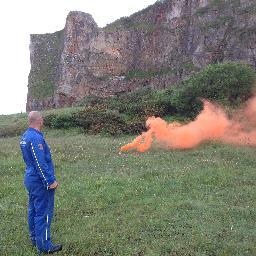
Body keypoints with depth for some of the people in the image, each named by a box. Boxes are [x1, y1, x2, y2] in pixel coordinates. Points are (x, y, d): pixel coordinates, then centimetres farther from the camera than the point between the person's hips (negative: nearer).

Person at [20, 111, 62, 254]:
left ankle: (35, 239, 32)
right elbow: (40, 163, -24)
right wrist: (51, 181, -19)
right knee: (43, 214, -2)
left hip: (30, 178, 10)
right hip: (40, 181, -10)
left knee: (33, 209, 18)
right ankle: (44, 246, 7)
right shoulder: (36, 138, -22)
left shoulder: (25, 136, 8)